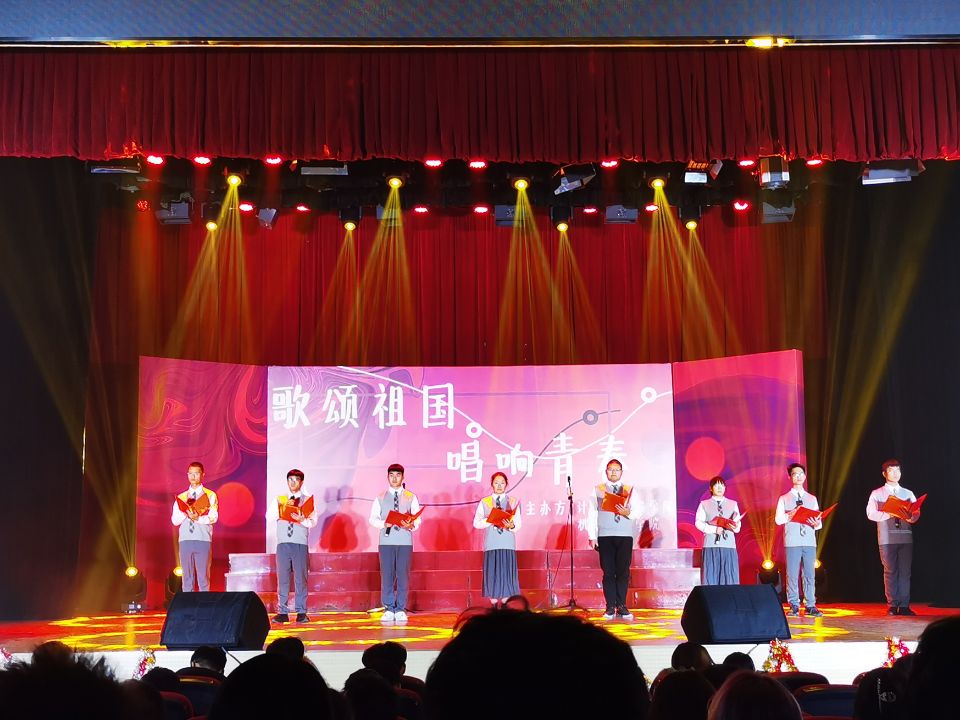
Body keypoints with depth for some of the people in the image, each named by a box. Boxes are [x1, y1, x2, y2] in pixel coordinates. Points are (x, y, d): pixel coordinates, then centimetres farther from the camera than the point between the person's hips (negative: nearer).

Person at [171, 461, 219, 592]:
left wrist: (198, 518, -22)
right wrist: (186, 512, -10)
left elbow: (213, 518, -6)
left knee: (203, 578, -3)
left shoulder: (210, 495, 6)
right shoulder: (181, 497, 15)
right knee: (187, 578, 4)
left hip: (203, 540, -3)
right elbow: (175, 520, 7)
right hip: (185, 540, 3)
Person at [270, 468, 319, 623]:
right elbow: (270, 516, 1)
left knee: (301, 578, -2)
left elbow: (313, 522, -2)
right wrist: (283, 506, -12)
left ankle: (301, 612, 3)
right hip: (283, 542, 2)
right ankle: (282, 612, 5)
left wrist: (302, 520, -21)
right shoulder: (279, 499, 14)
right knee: (282, 578, 1)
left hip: (301, 543, -2)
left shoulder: (307, 500, 8)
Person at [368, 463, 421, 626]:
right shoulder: (380, 498, 10)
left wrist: (411, 525, -17)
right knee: (387, 575, -1)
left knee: (403, 575, -1)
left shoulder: (411, 497, 9)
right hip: (386, 540, 0)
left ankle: (400, 610, 7)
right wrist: (384, 524, -14)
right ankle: (388, 609, 7)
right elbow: (373, 518, 6)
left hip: (405, 541, 0)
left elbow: (418, 519, 4)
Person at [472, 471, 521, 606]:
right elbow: (476, 523, 2)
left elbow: (518, 525, 3)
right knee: (492, 573, -2)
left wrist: (511, 525, -19)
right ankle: (494, 604, 5)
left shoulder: (513, 502, 9)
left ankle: (505, 605, 1)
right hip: (491, 543, 0)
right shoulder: (484, 502, 9)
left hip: (508, 544, 0)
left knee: (507, 572, -3)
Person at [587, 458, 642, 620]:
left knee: (624, 572, 0)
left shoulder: (630, 490, 13)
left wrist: (628, 513, -18)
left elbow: (637, 511, 4)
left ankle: (621, 606, 6)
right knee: (608, 572, -2)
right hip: (605, 536, -1)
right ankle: (610, 607, 2)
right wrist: (592, 536, -3)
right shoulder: (597, 490, 10)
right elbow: (591, 514, 5)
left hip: (625, 536, 1)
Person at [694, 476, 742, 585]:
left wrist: (735, 526, -16)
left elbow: (738, 524, 8)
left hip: (729, 544, 2)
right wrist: (714, 529, -14)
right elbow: (698, 523, 0)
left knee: (730, 578, -3)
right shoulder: (704, 504, 10)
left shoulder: (733, 504, 15)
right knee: (711, 577, -5)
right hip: (711, 545, -1)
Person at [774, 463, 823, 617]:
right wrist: (791, 514, -16)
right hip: (792, 542, -2)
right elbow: (778, 519, 0)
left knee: (810, 574, 1)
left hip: (809, 541, 2)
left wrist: (816, 523, -10)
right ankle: (794, 606, 1)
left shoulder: (812, 498, 17)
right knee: (792, 574, -3)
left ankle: (811, 606, 5)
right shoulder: (784, 499, 10)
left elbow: (819, 522, 13)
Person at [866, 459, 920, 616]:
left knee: (905, 571, -1)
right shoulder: (877, 494, 9)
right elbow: (871, 513, -3)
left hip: (906, 536, 2)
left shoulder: (908, 494, 16)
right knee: (890, 571, -2)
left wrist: (911, 517, -17)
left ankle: (904, 606, 2)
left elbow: (916, 513, 6)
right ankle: (892, 606, 2)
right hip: (887, 537, -2)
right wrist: (889, 514, -17)